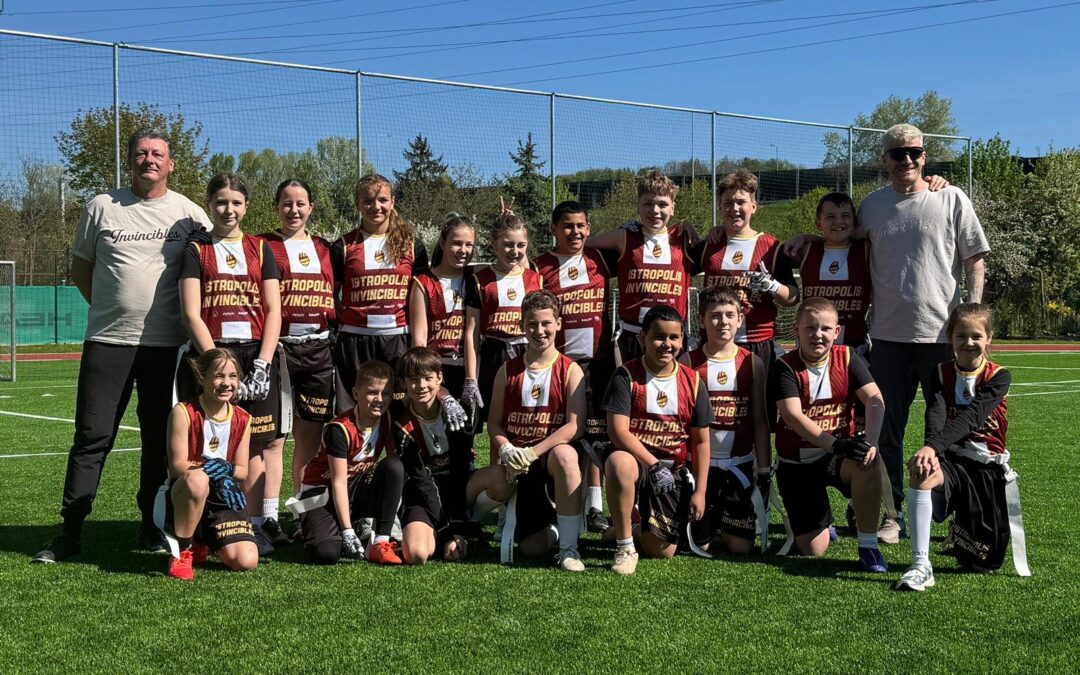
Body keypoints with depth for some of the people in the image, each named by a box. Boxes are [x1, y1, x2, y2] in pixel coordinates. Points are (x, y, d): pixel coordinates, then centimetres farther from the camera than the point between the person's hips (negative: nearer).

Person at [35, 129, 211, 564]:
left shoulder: (189, 214, 5)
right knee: (91, 437, -1)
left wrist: (188, 317, 6)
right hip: (108, 342, 0)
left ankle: (152, 528, 17)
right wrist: (113, 309, 9)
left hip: (167, 344, 0)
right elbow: (80, 268, 15)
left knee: (160, 441, 6)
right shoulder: (102, 207, 6)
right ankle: (70, 532, 4)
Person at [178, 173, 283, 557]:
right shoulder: (196, 251, 7)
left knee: (254, 443, 0)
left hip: (256, 353, 2)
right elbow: (191, 314, -2)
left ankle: (254, 526, 5)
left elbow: (273, 311, 7)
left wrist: (262, 364, -6)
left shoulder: (260, 250, 13)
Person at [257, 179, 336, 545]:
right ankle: (269, 517, -2)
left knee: (312, 433, 7)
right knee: (273, 434, -6)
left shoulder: (323, 248, 16)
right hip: (278, 346, -4)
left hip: (318, 348, 5)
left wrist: (338, 344, 12)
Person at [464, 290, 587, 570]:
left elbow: (576, 426, -13)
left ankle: (569, 547, -28)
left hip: (552, 456, -3)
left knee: (565, 454, -42)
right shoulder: (508, 371, 8)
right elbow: (494, 423, 8)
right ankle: (550, 526, 32)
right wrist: (505, 449, -14)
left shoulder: (570, 370, -3)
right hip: (516, 464, 3)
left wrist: (533, 452, -22)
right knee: (532, 548, -10)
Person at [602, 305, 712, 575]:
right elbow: (618, 431, -17)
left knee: (662, 551, -5)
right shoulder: (626, 376, -8)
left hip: (673, 471, 3)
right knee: (619, 462, -41)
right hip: (635, 460, -3)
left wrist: (700, 491, 0)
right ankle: (625, 546, -22)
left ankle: (641, 529, 34)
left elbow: (701, 441, 6)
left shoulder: (692, 381, 2)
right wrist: (654, 465, -23)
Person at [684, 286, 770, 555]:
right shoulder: (689, 362, -2)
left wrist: (764, 470, 1)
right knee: (700, 544, -1)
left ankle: (724, 525, 31)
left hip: (740, 465, 1)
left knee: (741, 546, -1)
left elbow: (760, 422, 5)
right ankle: (706, 525, 32)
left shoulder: (752, 363, 3)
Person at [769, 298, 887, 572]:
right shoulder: (786, 367, -10)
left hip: (839, 455, 1)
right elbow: (793, 416, -23)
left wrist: (870, 442, -33)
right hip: (797, 464, -1)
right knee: (813, 549, -7)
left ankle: (868, 545, -18)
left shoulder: (847, 358, -3)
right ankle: (820, 518, 32)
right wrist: (835, 444, -35)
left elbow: (875, 400, -15)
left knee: (866, 462, -35)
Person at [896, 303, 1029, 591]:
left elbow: (971, 416, -22)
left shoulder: (999, 377, -4)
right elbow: (936, 412, -18)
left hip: (988, 466, 0)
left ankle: (961, 531, 42)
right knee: (921, 474, -39)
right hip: (951, 459, 0)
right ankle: (921, 565, -33)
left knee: (984, 564, 4)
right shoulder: (941, 373, 2)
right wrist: (930, 449, -40)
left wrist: (933, 446, -38)